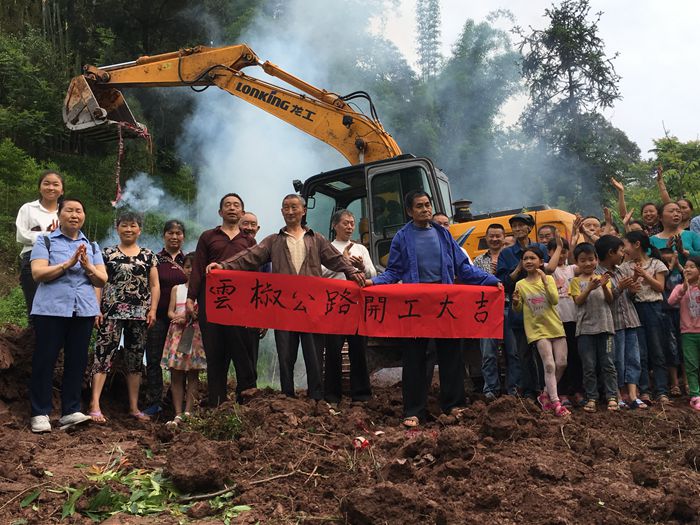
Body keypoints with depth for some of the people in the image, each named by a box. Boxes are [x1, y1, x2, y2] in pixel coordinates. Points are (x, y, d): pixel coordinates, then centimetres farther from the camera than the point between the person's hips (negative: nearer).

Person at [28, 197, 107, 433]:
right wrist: (68, 263, -16)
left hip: (83, 311, 4)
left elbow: (102, 280, 9)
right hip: (51, 310, -3)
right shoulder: (45, 241, 5)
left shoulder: (92, 246, 15)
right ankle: (40, 413, 7)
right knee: (44, 360, -1)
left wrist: (88, 266, -10)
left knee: (77, 361, 3)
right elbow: (38, 274, -8)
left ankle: (70, 411, 10)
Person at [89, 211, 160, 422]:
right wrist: (96, 309, -7)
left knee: (136, 359, 7)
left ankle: (134, 407, 14)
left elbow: (154, 285, 10)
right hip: (112, 312, -2)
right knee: (104, 354, -11)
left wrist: (153, 309, -1)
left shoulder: (148, 255, 12)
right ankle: (95, 405, -11)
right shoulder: (108, 254, 7)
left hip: (139, 315, 3)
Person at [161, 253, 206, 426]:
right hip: (177, 333, 3)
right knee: (176, 375, -1)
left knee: (193, 375, -1)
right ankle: (178, 414, 1)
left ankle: (188, 412, 1)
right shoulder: (177, 289, 16)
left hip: (196, 332, -3)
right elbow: (170, 311, 10)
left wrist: (188, 317, -17)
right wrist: (177, 318, -12)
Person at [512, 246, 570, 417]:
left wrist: (544, 280, -16)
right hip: (537, 329, -2)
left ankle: (546, 394, 22)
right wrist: (516, 302, -15)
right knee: (549, 365, -10)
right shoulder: (520, 284, 3)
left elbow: (555, 300, -12)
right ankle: (556, 403, -7)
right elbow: (518, 309, 8)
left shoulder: (548, 279, 3)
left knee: (561, 363, 4)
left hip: (555, 326, 2)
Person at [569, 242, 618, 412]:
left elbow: (610, 300, 1)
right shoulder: (576, 281, 6)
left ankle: (612, 397, 5)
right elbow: (578, 301, -7)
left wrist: (604, 286, -18)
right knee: (589, 366, 3)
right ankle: (591, 398, 8)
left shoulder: (602, 278, 10)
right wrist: (590, 287, -21)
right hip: (585, 327, -1)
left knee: (608, 364, 1)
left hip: (604, 326, 1)